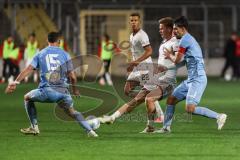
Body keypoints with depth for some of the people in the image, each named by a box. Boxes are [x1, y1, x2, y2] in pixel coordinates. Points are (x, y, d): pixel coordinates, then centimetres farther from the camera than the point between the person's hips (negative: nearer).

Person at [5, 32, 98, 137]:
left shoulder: (40, 54, 10)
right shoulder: (64, 54, 11)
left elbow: (29, 69, -3)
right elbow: (72, 76, 7)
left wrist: (16, 82, -9)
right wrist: (74, 89, 25)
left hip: (46, 91, -1)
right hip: (62, 92, 1)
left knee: (27, 98, 26)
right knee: (72, 112, 22)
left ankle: (34, 127, 18)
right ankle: (89, 130, 5)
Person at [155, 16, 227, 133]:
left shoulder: (185, 39, -11)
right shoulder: (190, 39, 19)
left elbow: (177, 61, -4)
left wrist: (169, 56, 16)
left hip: (197, 80, -10)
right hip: (191, 80, 10)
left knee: (190, 109, -20)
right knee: (171, 99, 12)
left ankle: (219, 116, -12)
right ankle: (166, 127, 18)